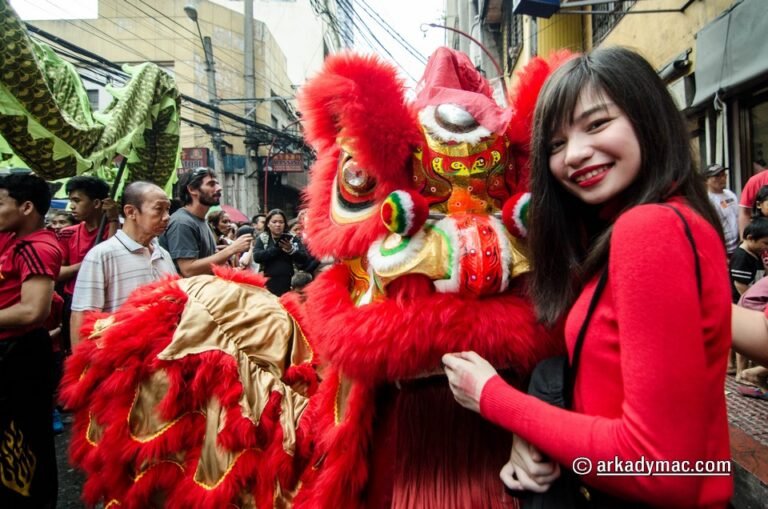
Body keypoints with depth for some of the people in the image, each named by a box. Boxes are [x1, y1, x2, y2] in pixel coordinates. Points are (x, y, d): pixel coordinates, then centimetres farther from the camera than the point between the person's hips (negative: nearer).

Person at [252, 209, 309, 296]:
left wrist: (291, 250, -16)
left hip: (288, 285, 1)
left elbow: (303, 259, 0)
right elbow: (256, 257, -10)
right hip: (268, 285, -1)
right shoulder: (262, 238, 6)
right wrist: (277, 249, -16)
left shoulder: (291, 238, 8)